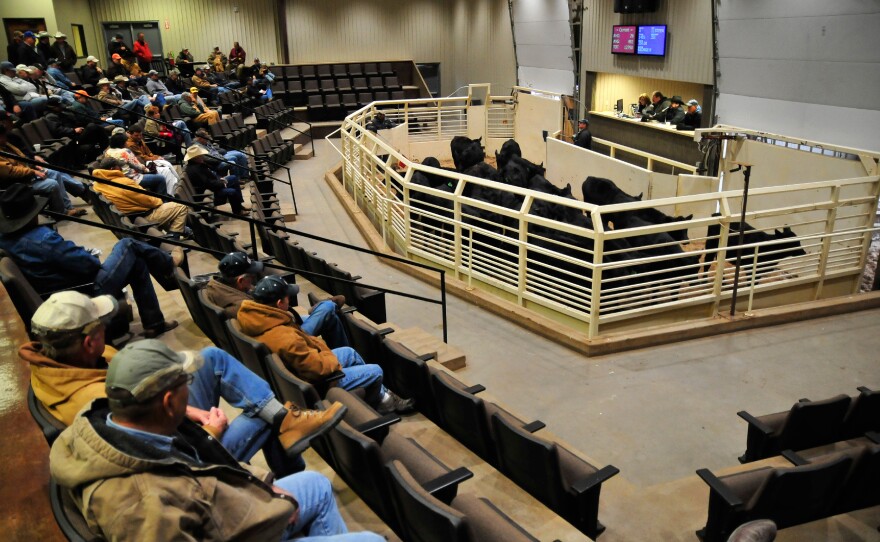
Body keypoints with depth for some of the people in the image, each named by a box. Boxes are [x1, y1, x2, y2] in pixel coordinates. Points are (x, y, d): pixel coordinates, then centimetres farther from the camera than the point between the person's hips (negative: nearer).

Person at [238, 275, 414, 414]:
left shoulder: (255, 317, -9)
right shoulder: (284, 338, -38)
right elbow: (317, 367, -32)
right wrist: (331, 359, -10)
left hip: (294, 367, 10)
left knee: (349, 352, 23)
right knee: (375, 372, -2)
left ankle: (382, 396, 36)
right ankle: (375, 404, 31)